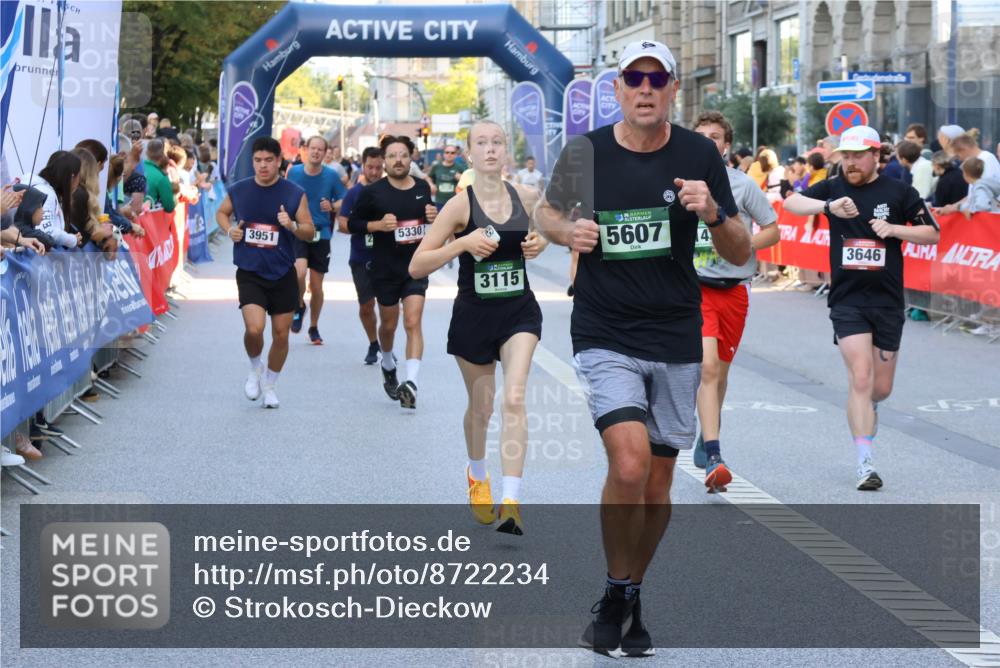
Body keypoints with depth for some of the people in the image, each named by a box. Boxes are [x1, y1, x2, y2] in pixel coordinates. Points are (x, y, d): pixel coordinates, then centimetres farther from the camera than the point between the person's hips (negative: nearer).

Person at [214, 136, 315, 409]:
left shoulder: (295, 194, -5)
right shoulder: (238, 190, -1)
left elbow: (310, 232, -1)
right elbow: (221, 213, 19)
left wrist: (293, 225, -22)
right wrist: (229, 230, -3)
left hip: (283, 274, 1)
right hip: (249, 274, -1)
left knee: (281, 334, 6)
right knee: (254, 329, -19)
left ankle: (270, 384, 29)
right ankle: (255, 367, 13)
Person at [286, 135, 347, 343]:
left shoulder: (331, 176, -3)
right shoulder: (293, 173, -1)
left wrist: (333, 207, -16)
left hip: (321, 234, 1)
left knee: (317, 287, 6)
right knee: (299, 272, -25)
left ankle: (314, 328, 27)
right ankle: (299, 307, 6)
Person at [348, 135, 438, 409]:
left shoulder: (422, 188, 3)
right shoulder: (373, 192, -6)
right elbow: (353, 223, -1)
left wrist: (433, 217, -3)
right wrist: (378, 224, -18)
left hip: (416, 266, 1)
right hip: (385, 269, -1)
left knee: (413, 323, -13)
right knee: (388, 324, 13)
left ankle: (411, 383, -20)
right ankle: (388, 366, 43)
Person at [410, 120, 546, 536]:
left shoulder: (527, 198, -3)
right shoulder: (460, 206, -12)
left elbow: (542, 232, 20)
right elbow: (416, 267, -13)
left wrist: (538, 244, -4)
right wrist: (462, 243, -26)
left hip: (519, 312, 1)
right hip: (473, 315, -1)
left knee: (514, 399, -17)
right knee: (481, 406, 14)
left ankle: (511, 502, -19)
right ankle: (477, 476, 45)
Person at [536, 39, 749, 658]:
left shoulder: (700, 154, -2)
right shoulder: (586, 152, -4)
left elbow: (741, 254, 1)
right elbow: (547, 212, 14)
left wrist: (713, 212, -20)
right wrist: (569, 230, -8)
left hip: (677, 337, 2)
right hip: (605, 335, -2)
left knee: (658, 481, 8)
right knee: (630, 463, -21)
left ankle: (633, 599, 30)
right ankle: (616, 594, 1)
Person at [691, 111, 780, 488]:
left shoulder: (743, 185, 1)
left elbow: (772, 230, 6)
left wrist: (743, 244, -11)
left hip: (734, 289, 2)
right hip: (694, 287, -2)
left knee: (720, 372, 13)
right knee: (707, 367, -18)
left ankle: (706, 440, 38)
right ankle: (713, 460, -22)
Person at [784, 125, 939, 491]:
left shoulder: (899, 192, 2)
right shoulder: (833, 189, 3)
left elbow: (932, 233, 5)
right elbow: (791, 203, -12)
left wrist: (894, 229, -12)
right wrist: (829, 206, -29)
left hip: (888, 301, 1)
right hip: (847, 300, -1)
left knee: (880, 388, 8)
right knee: (860, 379, -14)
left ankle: (863, 411, 46)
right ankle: (865, 464, -11)